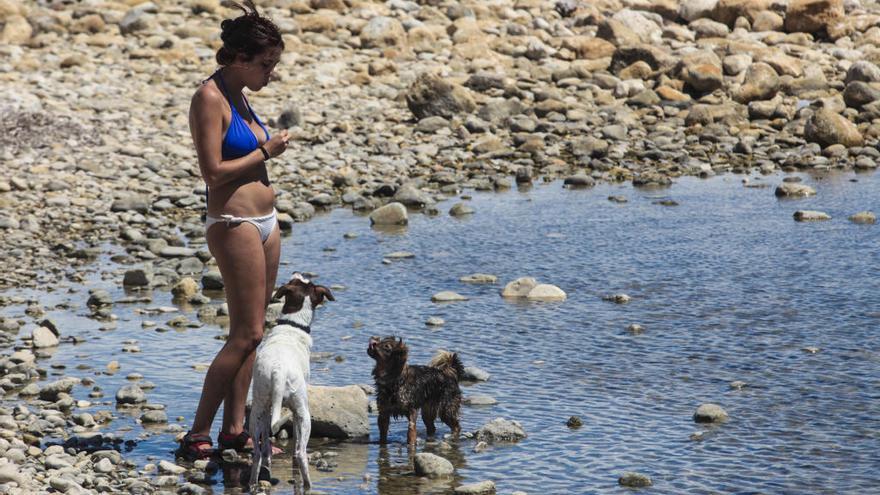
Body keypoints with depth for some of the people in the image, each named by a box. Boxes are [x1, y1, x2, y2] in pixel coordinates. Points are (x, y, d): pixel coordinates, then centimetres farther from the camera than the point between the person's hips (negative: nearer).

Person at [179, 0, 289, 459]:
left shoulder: (238, 96, 13)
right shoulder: (209, 98, -14)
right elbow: (213, 171, -19)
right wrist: (266, 151, -10)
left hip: (264, 222, 9)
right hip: (234, 223, -9)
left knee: (250, 332, 10)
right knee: (248, 333, -8)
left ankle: (234, 428, 15)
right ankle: (198, 434, -4)